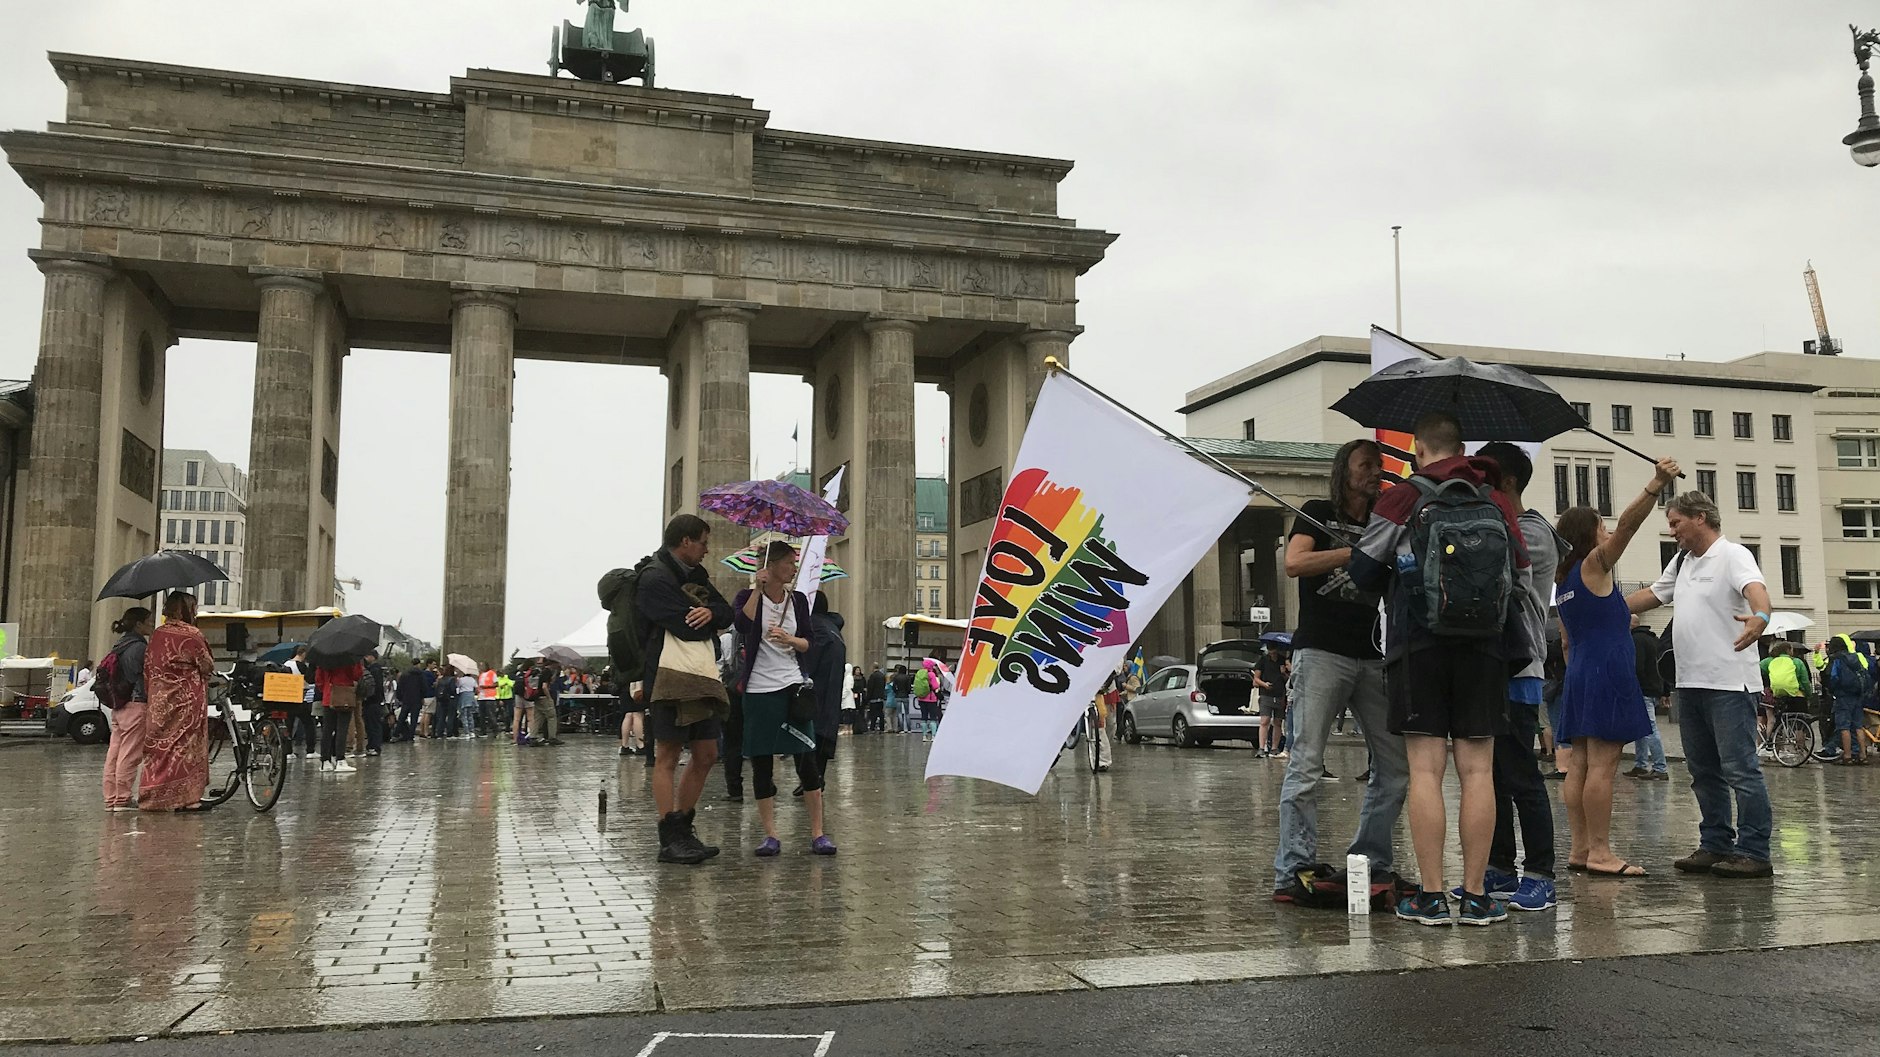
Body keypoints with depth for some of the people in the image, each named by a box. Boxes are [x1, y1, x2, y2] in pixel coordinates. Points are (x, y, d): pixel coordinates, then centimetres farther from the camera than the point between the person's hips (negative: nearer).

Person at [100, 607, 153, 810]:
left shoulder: (120, 646, 16)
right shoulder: (140, 646, -12)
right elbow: (146, 675, -14)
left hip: (118, 706, 9)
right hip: (137, 704, -9)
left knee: (114, 752, 9)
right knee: (130, 754, -4)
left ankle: (111, 798, 13)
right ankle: (122, 799, -2)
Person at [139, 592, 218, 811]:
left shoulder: (156, 635, 6)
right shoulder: (192, 635, -12)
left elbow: (148, 667, 9)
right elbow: (208, 667, -6)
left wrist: (151, 693, 17)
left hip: (159, 702, 6)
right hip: (186, 701, -6)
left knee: (159, 747, 11)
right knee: (188, 746, 0)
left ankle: (154, 797, 15)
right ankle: (187, 798, 1)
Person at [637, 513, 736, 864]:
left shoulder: (696, 574, 20)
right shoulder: (655, 578, -9)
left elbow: (727, 614, 13)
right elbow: (686, 628, -18)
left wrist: (710, 612, -11)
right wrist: (712, 618, 2)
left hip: (701, 678, 9)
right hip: (670, 678, -9)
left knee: (706, 756, 11)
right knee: (667, 757, -4)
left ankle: (683, 829, 21)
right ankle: (670, 839, 0)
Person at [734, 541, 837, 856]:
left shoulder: (798, 600, 11)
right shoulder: (748, 597, 1)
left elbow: (808, 643, 9)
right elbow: (743, 625, -20)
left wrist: (789, 639, -11)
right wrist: (758, 589, -19)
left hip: (793, 687, 2)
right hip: (758, 689, -2)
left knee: (807, 760, -4)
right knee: (761, 764, 1)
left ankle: (818, 834, 1)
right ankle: (770, 835, 9)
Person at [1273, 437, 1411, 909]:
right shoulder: (1318, 513, 6)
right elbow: (1294, 563, -12)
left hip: (1372, 657, 6)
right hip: (1321, 653, -6)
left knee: (1396, 765, 4)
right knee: (1306, 765, -8)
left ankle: (1371, 865, 14)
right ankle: (1293, 873, -7)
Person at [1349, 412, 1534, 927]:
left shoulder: (1401, 499, -2)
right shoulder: (1498, 504, 9)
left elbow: (1363, 571, 1)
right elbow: (1521, 581, 12)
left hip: (1417, 648, -3)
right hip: (1484, 650, 3)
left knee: (1425, 771, -1)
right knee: (1477, 771, 4)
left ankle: (1431, 897, 0)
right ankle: (1475, 896, 7)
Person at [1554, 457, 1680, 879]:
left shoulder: (1563, 580, 19)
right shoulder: (1593, 565, -4)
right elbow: (1627, 524, -20)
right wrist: (1656, 485, -27)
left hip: (1579, 674, 9)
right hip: (1607, 674, -9)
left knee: (1581, 763, 5)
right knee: (1602, 764, -9)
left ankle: (1580, 848, 6)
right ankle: (1600, 852, -10)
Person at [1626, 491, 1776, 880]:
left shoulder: (1732, 555, -8)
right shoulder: (1682, 562, 18)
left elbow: (1755, 588, -27)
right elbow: (1651, 595, 29)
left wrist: (1760, 616, -48)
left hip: (1729, 683, -9)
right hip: (1691, 683, 9)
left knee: (1739, 769, -7)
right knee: (1703, 771, 13)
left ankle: (1754, 852, -2)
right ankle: (1715, 845, 21)